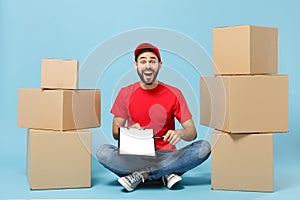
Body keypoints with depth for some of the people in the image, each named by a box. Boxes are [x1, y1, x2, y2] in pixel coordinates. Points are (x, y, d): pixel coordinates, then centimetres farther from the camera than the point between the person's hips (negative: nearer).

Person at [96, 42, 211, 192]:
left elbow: (192, 132, 1)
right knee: (103, 152, -27)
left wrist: (180, 133, -23)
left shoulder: (174, 94, 2)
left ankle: (140, 175, -25)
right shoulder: (125, 94, 5)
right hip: (135, 156, 0)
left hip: (166, 156, 1)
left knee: (204, 147, -26)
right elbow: (115, 133, 5)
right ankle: (165, 174, -25)